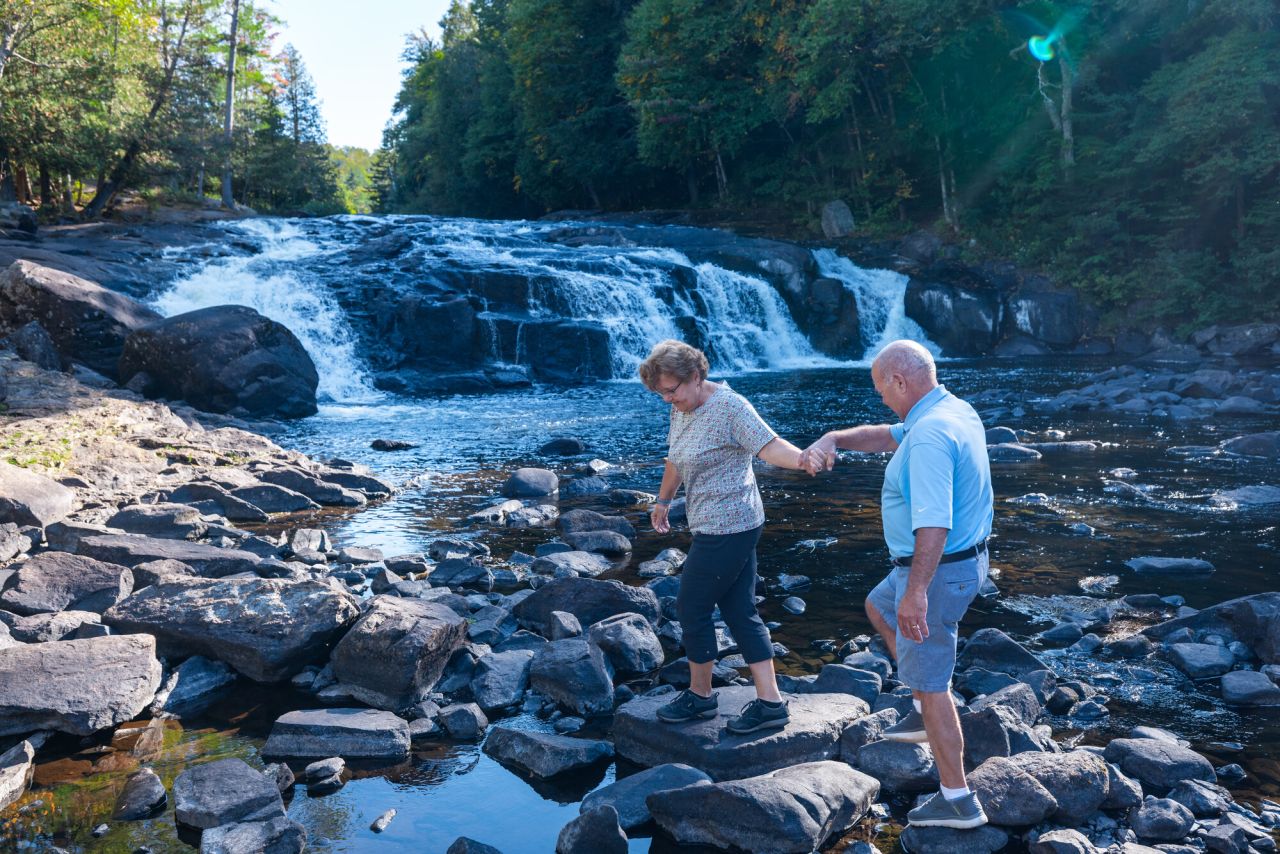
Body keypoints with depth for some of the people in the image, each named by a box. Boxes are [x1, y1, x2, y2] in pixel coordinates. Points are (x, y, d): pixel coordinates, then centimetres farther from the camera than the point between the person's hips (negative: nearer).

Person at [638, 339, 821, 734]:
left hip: (726, 529, -10)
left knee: (692, 608, 2)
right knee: (740, 611, 10)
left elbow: (769, 446, -28)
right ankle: (769, 701, 15)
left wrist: (802, 458, -47)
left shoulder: (729, 407, -18)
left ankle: (699, 695, 20)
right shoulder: (681, 409, 9)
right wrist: (664, 499, 35)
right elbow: (676, 459, 24)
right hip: (722, 527, 10)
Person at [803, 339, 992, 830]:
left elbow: (933, 523, -34)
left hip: (938, 570, -10)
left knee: (928, 679, 2)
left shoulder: (929, 435, -27)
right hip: (964, 558, 10)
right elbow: (886, 437, 15)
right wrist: (833, 439, 0)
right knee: (879, 608, 30)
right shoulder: (955, 412, 6)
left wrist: (917, 592, -33)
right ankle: (926, 713, 32)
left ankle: (958, 800, 13)